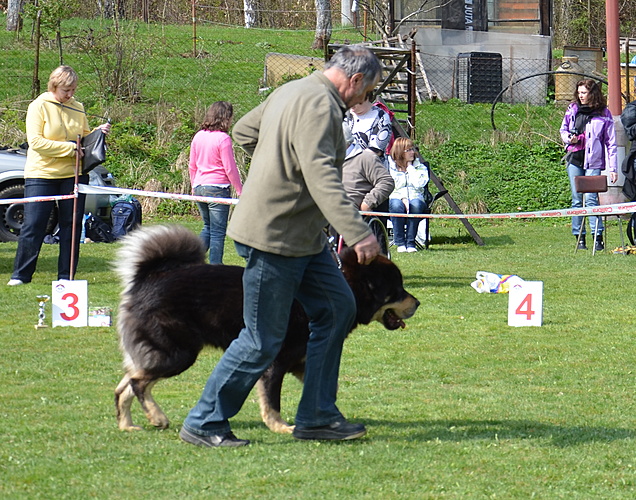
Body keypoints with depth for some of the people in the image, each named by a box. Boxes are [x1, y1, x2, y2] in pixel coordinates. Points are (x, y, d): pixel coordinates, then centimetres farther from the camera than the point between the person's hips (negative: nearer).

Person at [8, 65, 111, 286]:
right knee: (33, 225, -4)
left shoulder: (77, 108, 9)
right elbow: (36, 141, -14)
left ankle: (67, 275, 11)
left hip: (73, 174, 4)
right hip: (41, 174, -4)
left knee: (72, 226, 4)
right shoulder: (39, 107, -5)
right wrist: (70, 148, -17)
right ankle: (21, 274, 3)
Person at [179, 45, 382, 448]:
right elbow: (321, 176, -30)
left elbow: (244, 131, 26)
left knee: (338, 307, 10)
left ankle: (317, 417, 13)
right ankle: (204, 424, 6)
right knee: (264, 340, -4)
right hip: (274, 237, -11)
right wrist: (358, 233, -37)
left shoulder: (292, 92, 13)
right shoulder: (319, 104, -19)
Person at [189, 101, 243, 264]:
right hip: (218, 188, -7)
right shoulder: (223, 139, -13)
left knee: (208, 227, 20)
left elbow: (192, 166, 14)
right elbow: (230, 169, -11)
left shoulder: (198, 136, 6)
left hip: (199, 188, 7)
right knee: (218, 232, 1)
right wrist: (240, 190, -1)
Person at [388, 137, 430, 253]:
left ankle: (411, 242, -30)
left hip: (415, 198, 1)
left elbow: (418, 184, -6)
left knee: (416, 204, -36)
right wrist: (402, 198, -17)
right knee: (397, 205, -38)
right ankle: (400, 243, -28)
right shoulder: (391, 166, 9)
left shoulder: (420, 167, 14)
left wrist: (410, 167, 0)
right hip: (396, 197, -1)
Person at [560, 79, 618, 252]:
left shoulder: (603, 114, 0)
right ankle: (579, 238, 7)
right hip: (574, 159, 4)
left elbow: (611, 142, 1)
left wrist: (613, 168, -4)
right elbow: (563, 130, 21)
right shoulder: (572, 109, 9)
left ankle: (598, 238, -13)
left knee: (591, 198, -13)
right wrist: (569, 138, -4)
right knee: (577, 200, 3)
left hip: (593, 161, -3)